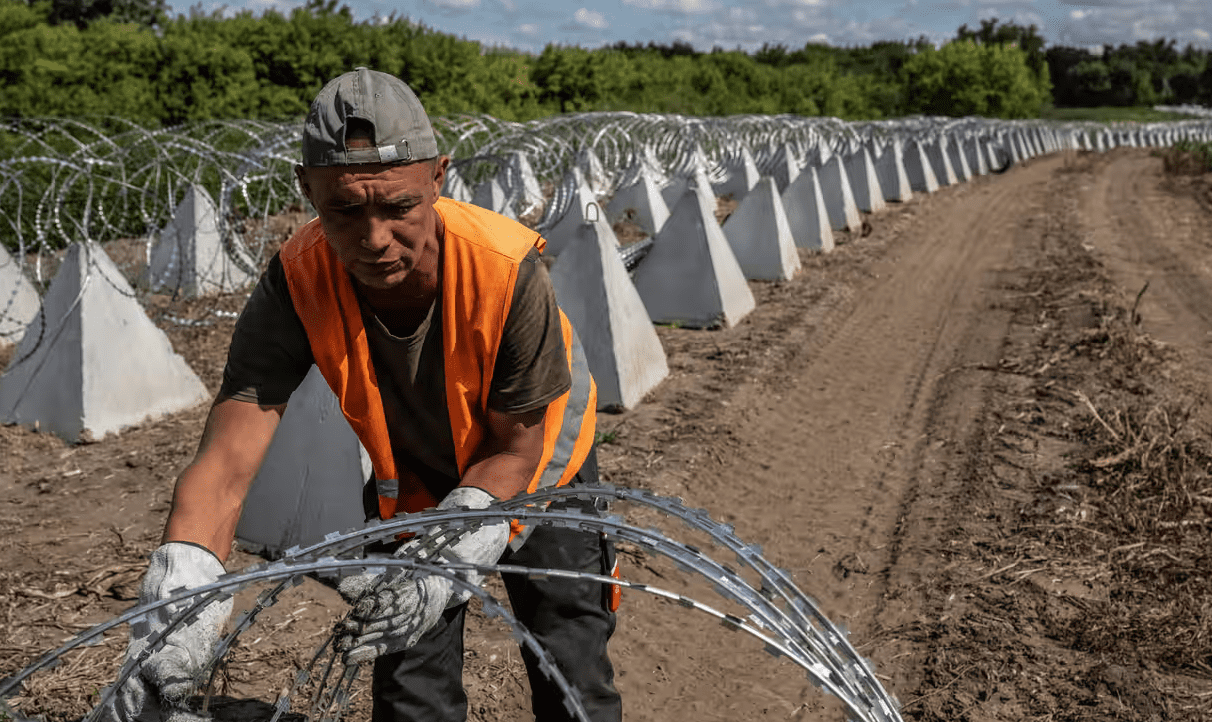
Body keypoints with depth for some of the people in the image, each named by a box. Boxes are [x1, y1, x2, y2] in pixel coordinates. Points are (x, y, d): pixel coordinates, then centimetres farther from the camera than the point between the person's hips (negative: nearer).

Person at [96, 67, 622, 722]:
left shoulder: (507, 269, -37)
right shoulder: (296, 285, -30)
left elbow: (515, 451, -26)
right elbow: (227, 460, -35)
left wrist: (442, 569, -38)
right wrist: (173, 615, -49)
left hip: (538, 476, -1)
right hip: (413, 489, 2)